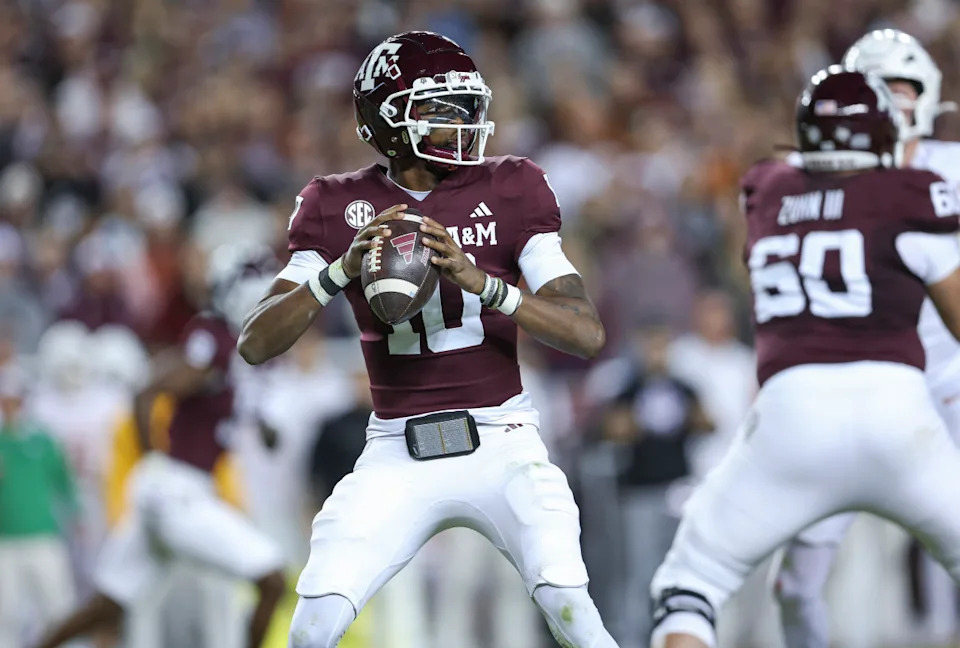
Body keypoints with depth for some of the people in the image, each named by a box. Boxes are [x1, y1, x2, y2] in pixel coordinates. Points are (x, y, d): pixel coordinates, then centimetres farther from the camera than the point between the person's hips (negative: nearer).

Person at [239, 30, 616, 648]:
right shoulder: (338, 208, 3)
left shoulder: (510, 190, 0)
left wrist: (480, 282, -24)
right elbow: (256, 344, -5)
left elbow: (587, 332, -9)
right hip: (397, 456, 1)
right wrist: (342, 269, -21)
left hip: (500, 445, -1)